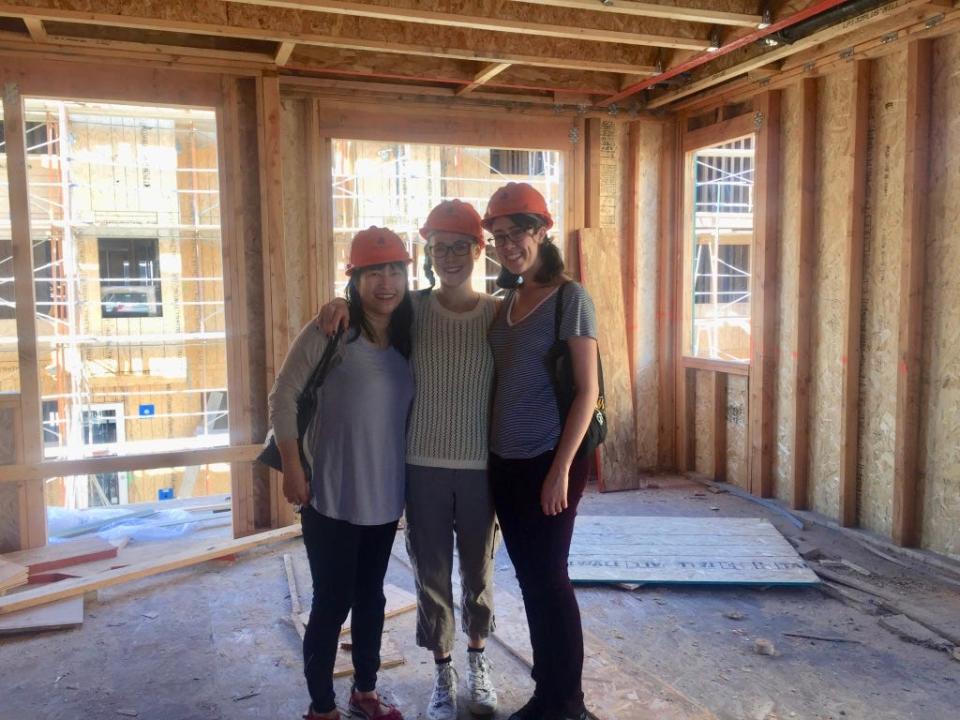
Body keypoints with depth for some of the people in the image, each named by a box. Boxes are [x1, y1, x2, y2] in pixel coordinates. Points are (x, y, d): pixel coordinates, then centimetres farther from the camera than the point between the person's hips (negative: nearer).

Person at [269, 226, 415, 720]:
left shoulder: (409, 339, 5)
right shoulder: (327, 333, -12)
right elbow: (283, 398, -10)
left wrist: (410, 474, 8)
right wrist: (292, 468, -12)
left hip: (385, 496, 5)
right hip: (330, 497, -5)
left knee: (370, 596, 18)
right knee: (332, 602, 3)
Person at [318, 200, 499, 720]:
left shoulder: (499, 314, -3)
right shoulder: (411, 310, -3)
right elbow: (372, 296, 12)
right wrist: (342, 303, -13)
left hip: (481, 466, 0)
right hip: (424, 465, 0)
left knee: (479, 569, 15)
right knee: (431, 573, 9)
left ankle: (478, 663, 38)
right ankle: (443, 674, 29)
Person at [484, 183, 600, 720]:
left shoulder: (570, 298, -9)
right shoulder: (506, 301, 11)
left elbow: (588, 390, -13)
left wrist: (562, 468, -17)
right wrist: (494, 452, 7)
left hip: (549, 460, -7)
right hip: (505, 462, 7)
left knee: (549, 577, 2)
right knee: (529, 577, 14)